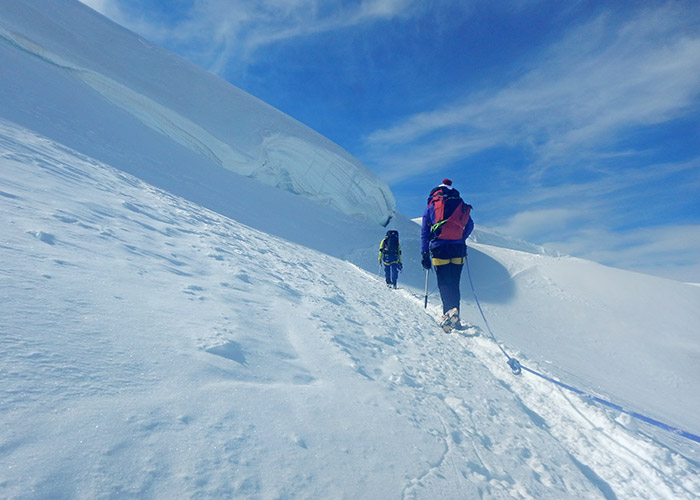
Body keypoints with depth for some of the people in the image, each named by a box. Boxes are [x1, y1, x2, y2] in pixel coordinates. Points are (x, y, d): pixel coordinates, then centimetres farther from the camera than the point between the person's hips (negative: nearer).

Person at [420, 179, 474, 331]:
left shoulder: (431, 207, 12)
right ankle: (455, 317, 6)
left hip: (440, 249, -2)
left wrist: (424, 254, 8)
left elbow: (424, 232, 8)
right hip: (458, 248, 2)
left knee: (443, 284, -2)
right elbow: (470, 226, 17)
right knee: (454, 284, 10)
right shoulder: (461, 205, 17)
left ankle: (449, 311, -25)